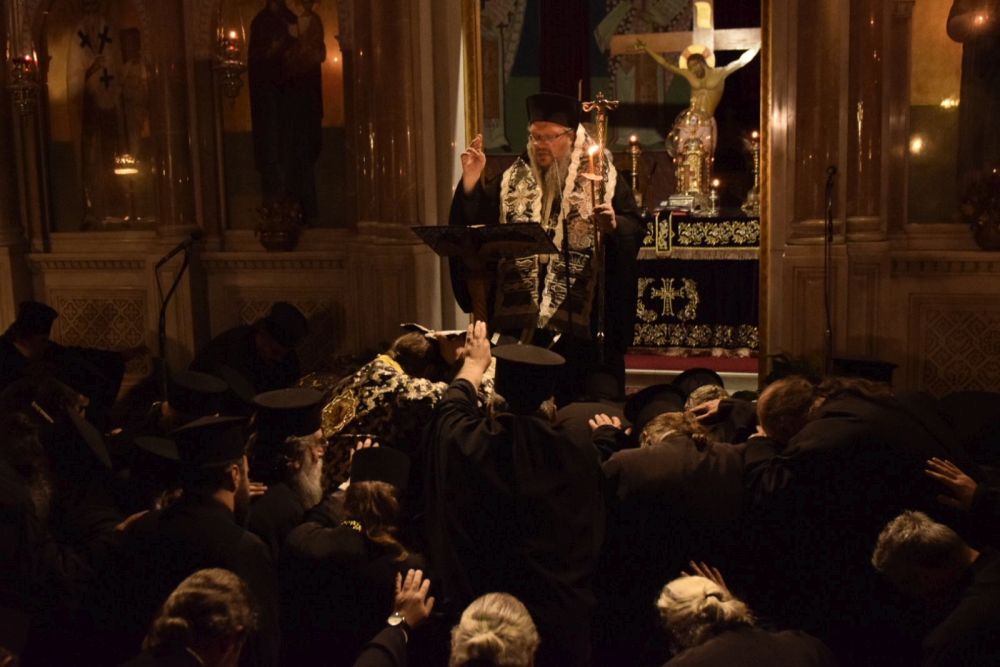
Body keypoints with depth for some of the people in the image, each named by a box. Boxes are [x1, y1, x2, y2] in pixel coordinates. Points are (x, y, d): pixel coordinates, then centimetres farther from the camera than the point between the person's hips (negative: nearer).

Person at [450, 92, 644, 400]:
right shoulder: (513, 180, 11)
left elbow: (635, 230, -5)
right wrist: (471, 181, -6)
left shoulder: (603, 178, 1)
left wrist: (613, 226, -25)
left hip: (582, 313, -3)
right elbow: (478, 223, 5)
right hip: (522, 312, 3)